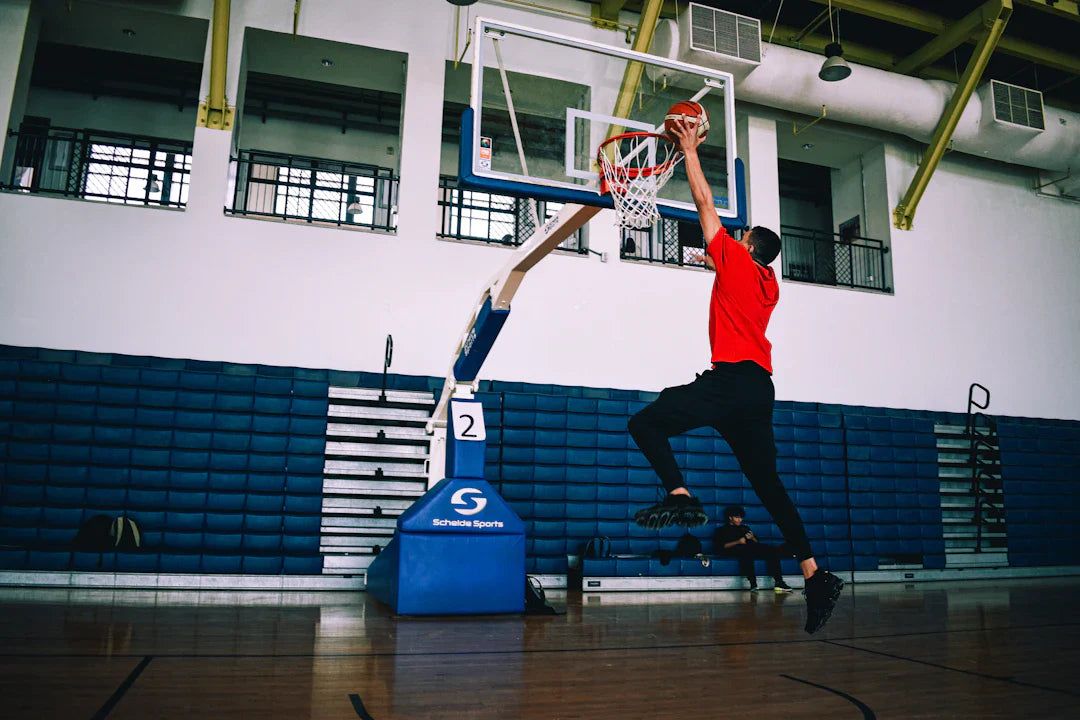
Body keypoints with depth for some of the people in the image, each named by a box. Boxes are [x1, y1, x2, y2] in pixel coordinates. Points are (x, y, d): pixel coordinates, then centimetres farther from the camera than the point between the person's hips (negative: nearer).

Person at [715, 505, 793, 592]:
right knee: (746, 551, -40)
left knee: (772, 550, -19)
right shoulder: (721, 530, 17)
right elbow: (720, 546, -1)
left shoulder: (745, 527, 33)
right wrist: (737, 542, -11)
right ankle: (753, 584, -48)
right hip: (735, 550, -5)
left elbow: (756, 542, 26)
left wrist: (752, 538, 2)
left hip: (751, 549, 5)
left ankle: (778, 582, -27)